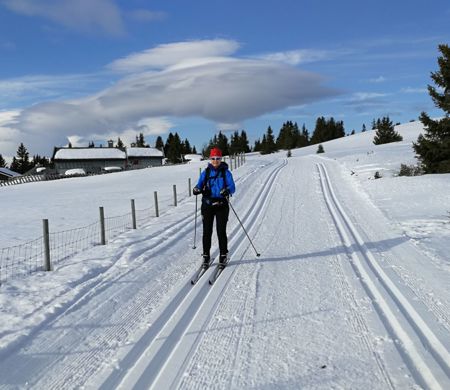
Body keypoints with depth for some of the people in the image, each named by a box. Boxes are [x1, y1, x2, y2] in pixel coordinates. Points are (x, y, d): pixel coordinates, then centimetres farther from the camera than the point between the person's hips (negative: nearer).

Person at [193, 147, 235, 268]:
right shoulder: (205, 172, 8)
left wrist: (227, 190, -30)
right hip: (207, 205, 2)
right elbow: (200, 185, 2)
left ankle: (223, 255, 14)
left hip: (221, 205, -2)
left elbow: (232, 187, -7)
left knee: (221, 231, -1)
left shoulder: (226, 172, 2)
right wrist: (197, 190, -22)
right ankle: (206, 256, 15)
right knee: (207, 231, 3)